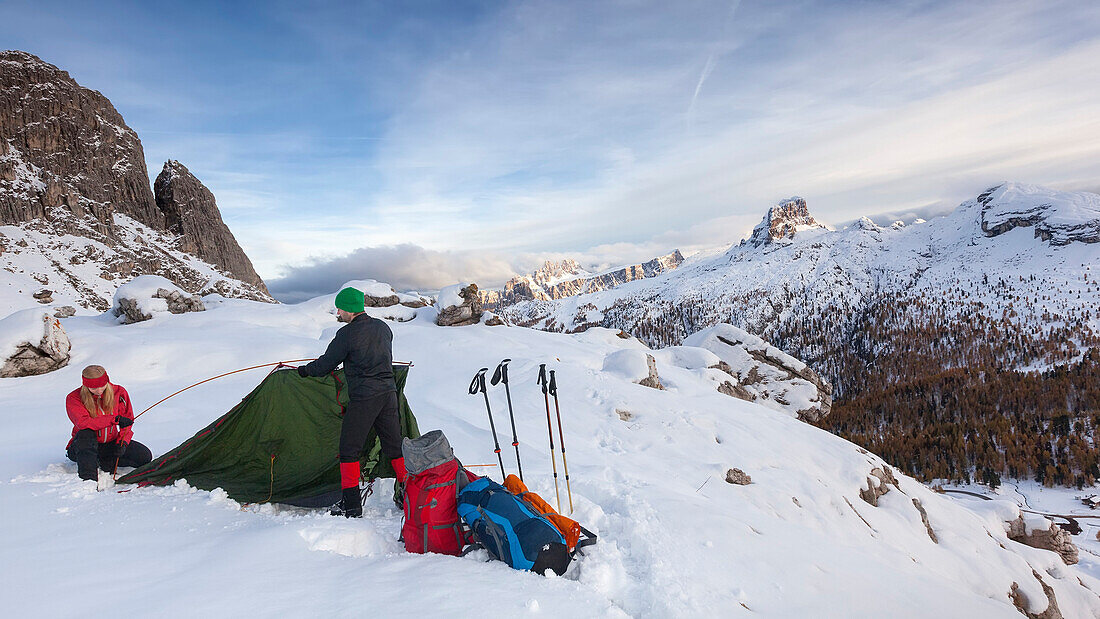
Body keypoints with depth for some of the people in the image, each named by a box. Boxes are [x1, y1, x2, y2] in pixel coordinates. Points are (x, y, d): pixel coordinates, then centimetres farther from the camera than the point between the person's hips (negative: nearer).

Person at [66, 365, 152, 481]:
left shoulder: (119, 392, -7)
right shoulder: (73, 398, -14)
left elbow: (127, 422, -2)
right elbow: (83, 423, -30)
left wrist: (123, 442, -17)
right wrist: (115, 419, -35)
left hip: (111, 444, 3)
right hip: (84, 447, -2)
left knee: (145, 456, -17)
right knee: (85, 434, -38)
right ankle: (88, 478, -36)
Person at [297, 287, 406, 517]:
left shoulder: (347, 334, -12)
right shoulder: (383, 327, 8)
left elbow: (326, 363, -3)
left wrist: (305, 370, 16)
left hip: (363, 399, -7)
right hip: (389, 393, 7)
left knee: (349, 449, 6)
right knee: (394, 447, 14)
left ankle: (351, 505, 11)